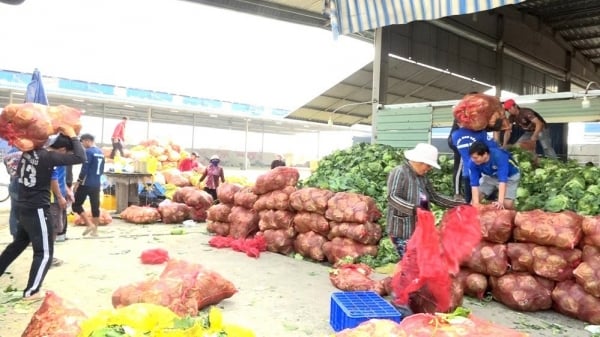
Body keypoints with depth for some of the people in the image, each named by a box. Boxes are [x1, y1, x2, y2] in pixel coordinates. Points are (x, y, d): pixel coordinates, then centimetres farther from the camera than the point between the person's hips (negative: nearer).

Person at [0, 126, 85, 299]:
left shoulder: (28, 152, 3)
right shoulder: (47, 156, -19)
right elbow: (80, 157, -24)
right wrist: (73, 136, -12)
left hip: (24, 210, 8)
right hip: (37, 211, -8)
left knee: (18, 243, 28)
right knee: (44, 252, 2)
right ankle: (31, 292, 6)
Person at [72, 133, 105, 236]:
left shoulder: (88, 152, -11)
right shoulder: (100, 152, 13)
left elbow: (84, 169, -16)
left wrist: (77, 182, -10)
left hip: (86, 184, -8)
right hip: (97, 184, 8)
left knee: (76, 205, 3)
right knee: (95, 207, 9)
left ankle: (90, 224, -5)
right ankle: (95, 230, 13)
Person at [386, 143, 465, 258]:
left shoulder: (422, 177, 14)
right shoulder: (399, 172, -12)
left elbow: (434, 197, 19)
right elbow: (392, 197, -23)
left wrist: (458, 204, 12)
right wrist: (413, 209, -36)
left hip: (419, 230, 8)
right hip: (402, 231, -8)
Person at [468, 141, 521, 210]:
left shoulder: (499, 156, -38)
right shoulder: (473, 163, -27)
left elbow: (502, 180, -44)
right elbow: (474, 184, -28)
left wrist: (500, 202, -52)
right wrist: (476, 203, -38)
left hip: (510, 176, -4)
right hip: (490, 176, 4)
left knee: (507, 204, -20)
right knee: (475, 199, -9)